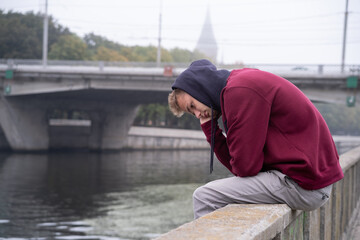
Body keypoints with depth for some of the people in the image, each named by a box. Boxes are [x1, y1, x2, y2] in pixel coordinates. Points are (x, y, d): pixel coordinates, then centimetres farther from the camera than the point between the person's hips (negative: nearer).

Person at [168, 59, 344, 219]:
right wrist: (209, 128, 9)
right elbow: (236, 166, 12)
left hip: (304, 184, -10)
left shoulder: (240, 90, -14)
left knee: (204, 197, -9)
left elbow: (245, 166, -17)